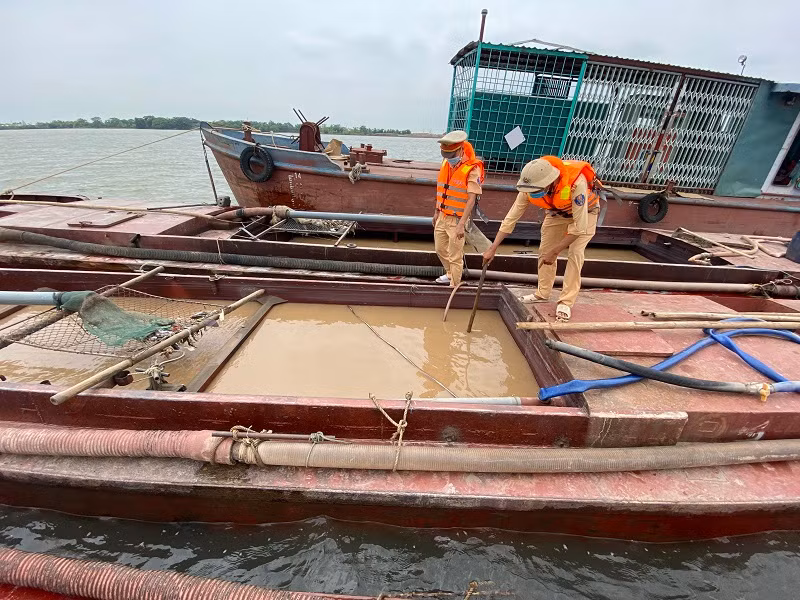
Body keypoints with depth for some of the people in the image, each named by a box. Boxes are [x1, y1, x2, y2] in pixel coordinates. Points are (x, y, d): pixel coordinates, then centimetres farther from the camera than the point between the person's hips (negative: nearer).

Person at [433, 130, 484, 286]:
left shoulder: (472, 169, -17)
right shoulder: (445, 163, 6)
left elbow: (471, 199, -21)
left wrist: (461, 225, -26)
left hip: (457, 219, -7)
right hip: (443, 216, 8)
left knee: (455, 257, 0)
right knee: (440, 248, 21)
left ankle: (454, 287, 15)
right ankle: (450, 273, 44)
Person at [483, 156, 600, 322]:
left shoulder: (576, 183, -43)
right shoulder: (529, 187, -29)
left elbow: (579, 226, -37)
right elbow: (511, 217, -23)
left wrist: (554, 251, -33)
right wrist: (492, 249, -25)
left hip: (584, 212, -4)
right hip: (557, 212, 5)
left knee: (575, 255, -16)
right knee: (544, 251, 3)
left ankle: (566, 302, -6)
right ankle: (543, 294, 20)